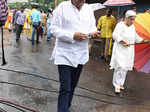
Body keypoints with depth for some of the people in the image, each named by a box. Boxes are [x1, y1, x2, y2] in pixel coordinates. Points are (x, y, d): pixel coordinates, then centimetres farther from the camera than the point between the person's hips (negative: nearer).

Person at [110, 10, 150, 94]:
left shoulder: (132, 27, 11)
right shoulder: (120, 25, -10)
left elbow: (135, 37, 25)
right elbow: (115, 35, -23)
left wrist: (143, 41, 28)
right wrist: (124, 42, -30)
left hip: (129, 51, 7)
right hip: (120, 50, -7)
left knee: (125, 68, 9)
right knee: (120, 67, -12)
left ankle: (121, 84, 21)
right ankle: (117, 86, -4)